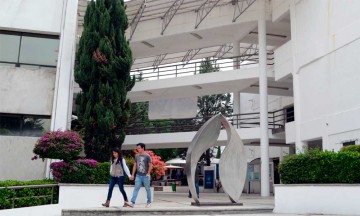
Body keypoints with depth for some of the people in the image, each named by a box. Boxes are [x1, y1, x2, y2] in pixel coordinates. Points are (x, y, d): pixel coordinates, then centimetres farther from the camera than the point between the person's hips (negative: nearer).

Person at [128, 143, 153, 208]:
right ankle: (132, 202, -8)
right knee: (136, 189, -3)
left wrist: (148, 174, -15)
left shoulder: (147, 156, -7)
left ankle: (149, 202, 19)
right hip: (138, 175, 4)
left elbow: (150, 166, -7)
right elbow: (135, 165, 13)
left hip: (145, 176, -4)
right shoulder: (137, 156, 8)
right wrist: (133, 174, 10)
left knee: (147, 189, 6)